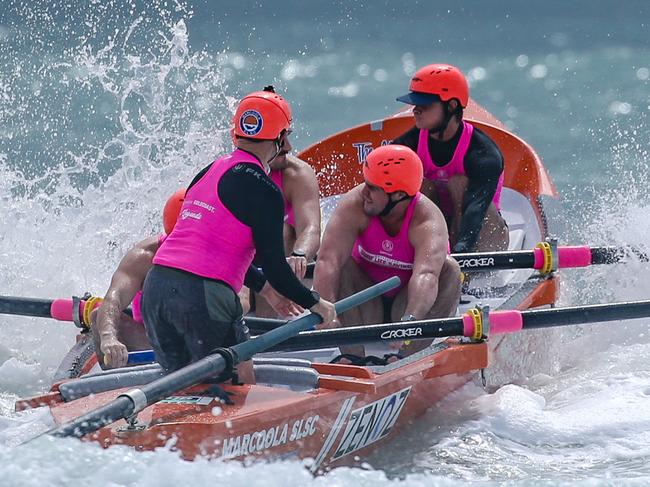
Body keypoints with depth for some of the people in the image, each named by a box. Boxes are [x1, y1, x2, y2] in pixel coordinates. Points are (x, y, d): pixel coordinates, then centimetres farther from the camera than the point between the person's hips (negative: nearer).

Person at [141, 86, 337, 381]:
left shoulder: (209, 171, 19)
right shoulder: (264, 190, -6)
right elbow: (274, 265, -6)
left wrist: (263, 287, 37)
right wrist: (315, 304, 9)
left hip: (154, 289, 7)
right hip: (204, 296, -7)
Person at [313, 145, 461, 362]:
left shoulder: (428, 223, -28)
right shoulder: (354, 205, -22)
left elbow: (426, 275, -47)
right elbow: (328, 260, -34)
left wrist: (409, 321, -65)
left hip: (409, 304, -2)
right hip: (367, 311, 2)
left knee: (449, 269, -26)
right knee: (341, 265, -25)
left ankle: (404, 357, -27)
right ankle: (351, 355, -25)